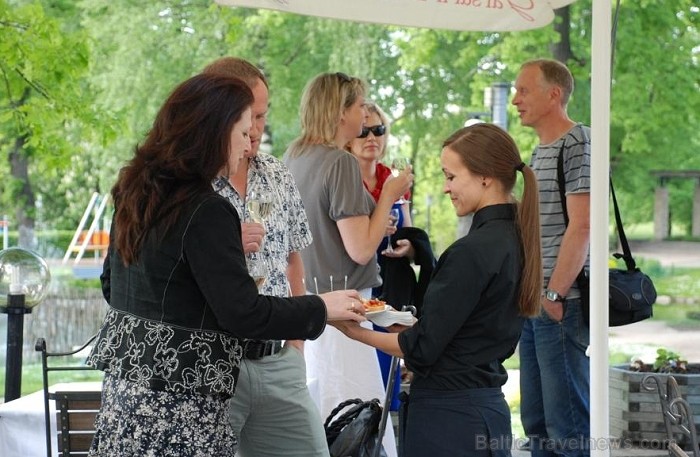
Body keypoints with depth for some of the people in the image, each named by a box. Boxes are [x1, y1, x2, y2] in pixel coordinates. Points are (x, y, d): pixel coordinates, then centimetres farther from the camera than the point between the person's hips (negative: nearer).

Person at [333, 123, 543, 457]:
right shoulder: (516, 239, 8)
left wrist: (358, 333, -4)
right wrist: (410, 325, 16)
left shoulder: (473, 251, -20)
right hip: (490, 407, 9)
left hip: (448, 415, -9)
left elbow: (421, 349, -16)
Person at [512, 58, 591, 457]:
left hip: (560, 304, -9)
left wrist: (554, 294, -18)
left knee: (568, 423, -7)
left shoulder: (578, 144, -10)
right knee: (536, 420, 12)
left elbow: (581, 227, -16)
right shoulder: (540, 151, 18)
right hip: (533, 303, 9)